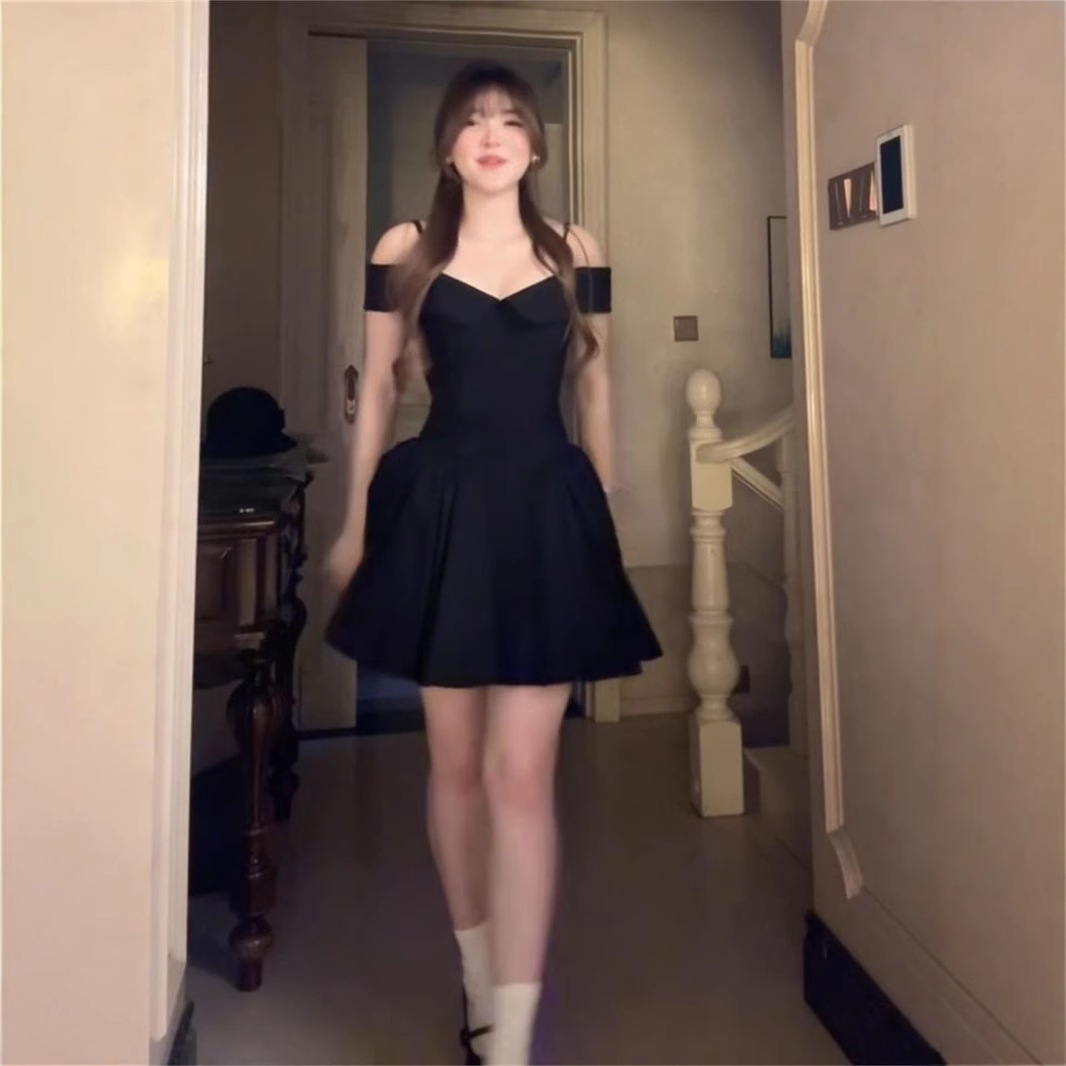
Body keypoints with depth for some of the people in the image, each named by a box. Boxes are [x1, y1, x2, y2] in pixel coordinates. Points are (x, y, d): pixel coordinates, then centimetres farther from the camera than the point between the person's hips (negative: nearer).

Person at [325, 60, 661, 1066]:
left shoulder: (575, 253, 8)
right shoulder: (404, 252, 5)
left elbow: (595, 388, 12)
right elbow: (377, 389, 7)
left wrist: (604, 518, 9)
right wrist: (355, 526, 5)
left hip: (547, 510, 0)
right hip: (440, 509, 1)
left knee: (520, 773, -5)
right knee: (455, 763, 10)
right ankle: (478, 976, 32)